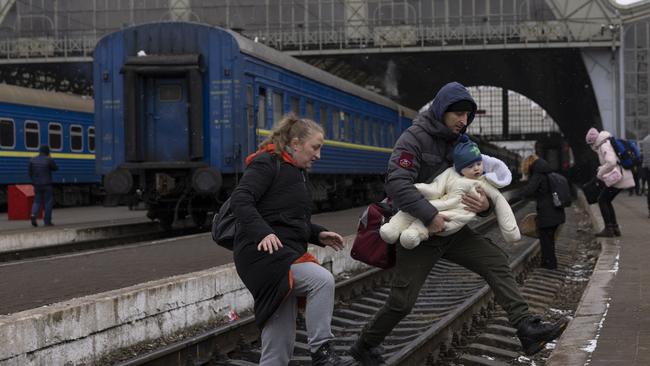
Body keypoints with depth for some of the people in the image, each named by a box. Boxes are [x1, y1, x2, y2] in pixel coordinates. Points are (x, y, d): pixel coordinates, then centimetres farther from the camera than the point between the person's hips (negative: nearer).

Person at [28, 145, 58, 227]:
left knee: (37, 201, 13)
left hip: (37, 185, 4)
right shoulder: (49, 160, -11)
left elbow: (30, 173, 6)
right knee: (48, 202, 5)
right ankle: (47, 221, 4)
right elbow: (55, 168, 4)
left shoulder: (33, 160, 2)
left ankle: (33, 215, -13)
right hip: (47, 185, -4)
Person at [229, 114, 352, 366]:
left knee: (280, 344, 7)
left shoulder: (297, 173, 21)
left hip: (287, 254, 10)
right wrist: (263, 232, -34)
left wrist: (318, 234, 14)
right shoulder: (267, 164, -6)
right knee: (322, 280, -27)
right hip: (263, 252, -10)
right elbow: (240, 199, -20)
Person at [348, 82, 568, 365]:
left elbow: (473, 181, 11)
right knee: (402, 301, -3)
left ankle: (527, 330, -15)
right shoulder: (414, 138, -14)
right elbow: (397, 183, -27)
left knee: (496, 261, -10)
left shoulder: (459, 142, 7)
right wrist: (429, 215, -35)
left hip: (451, 228, 6)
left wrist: (485, 205, -14)